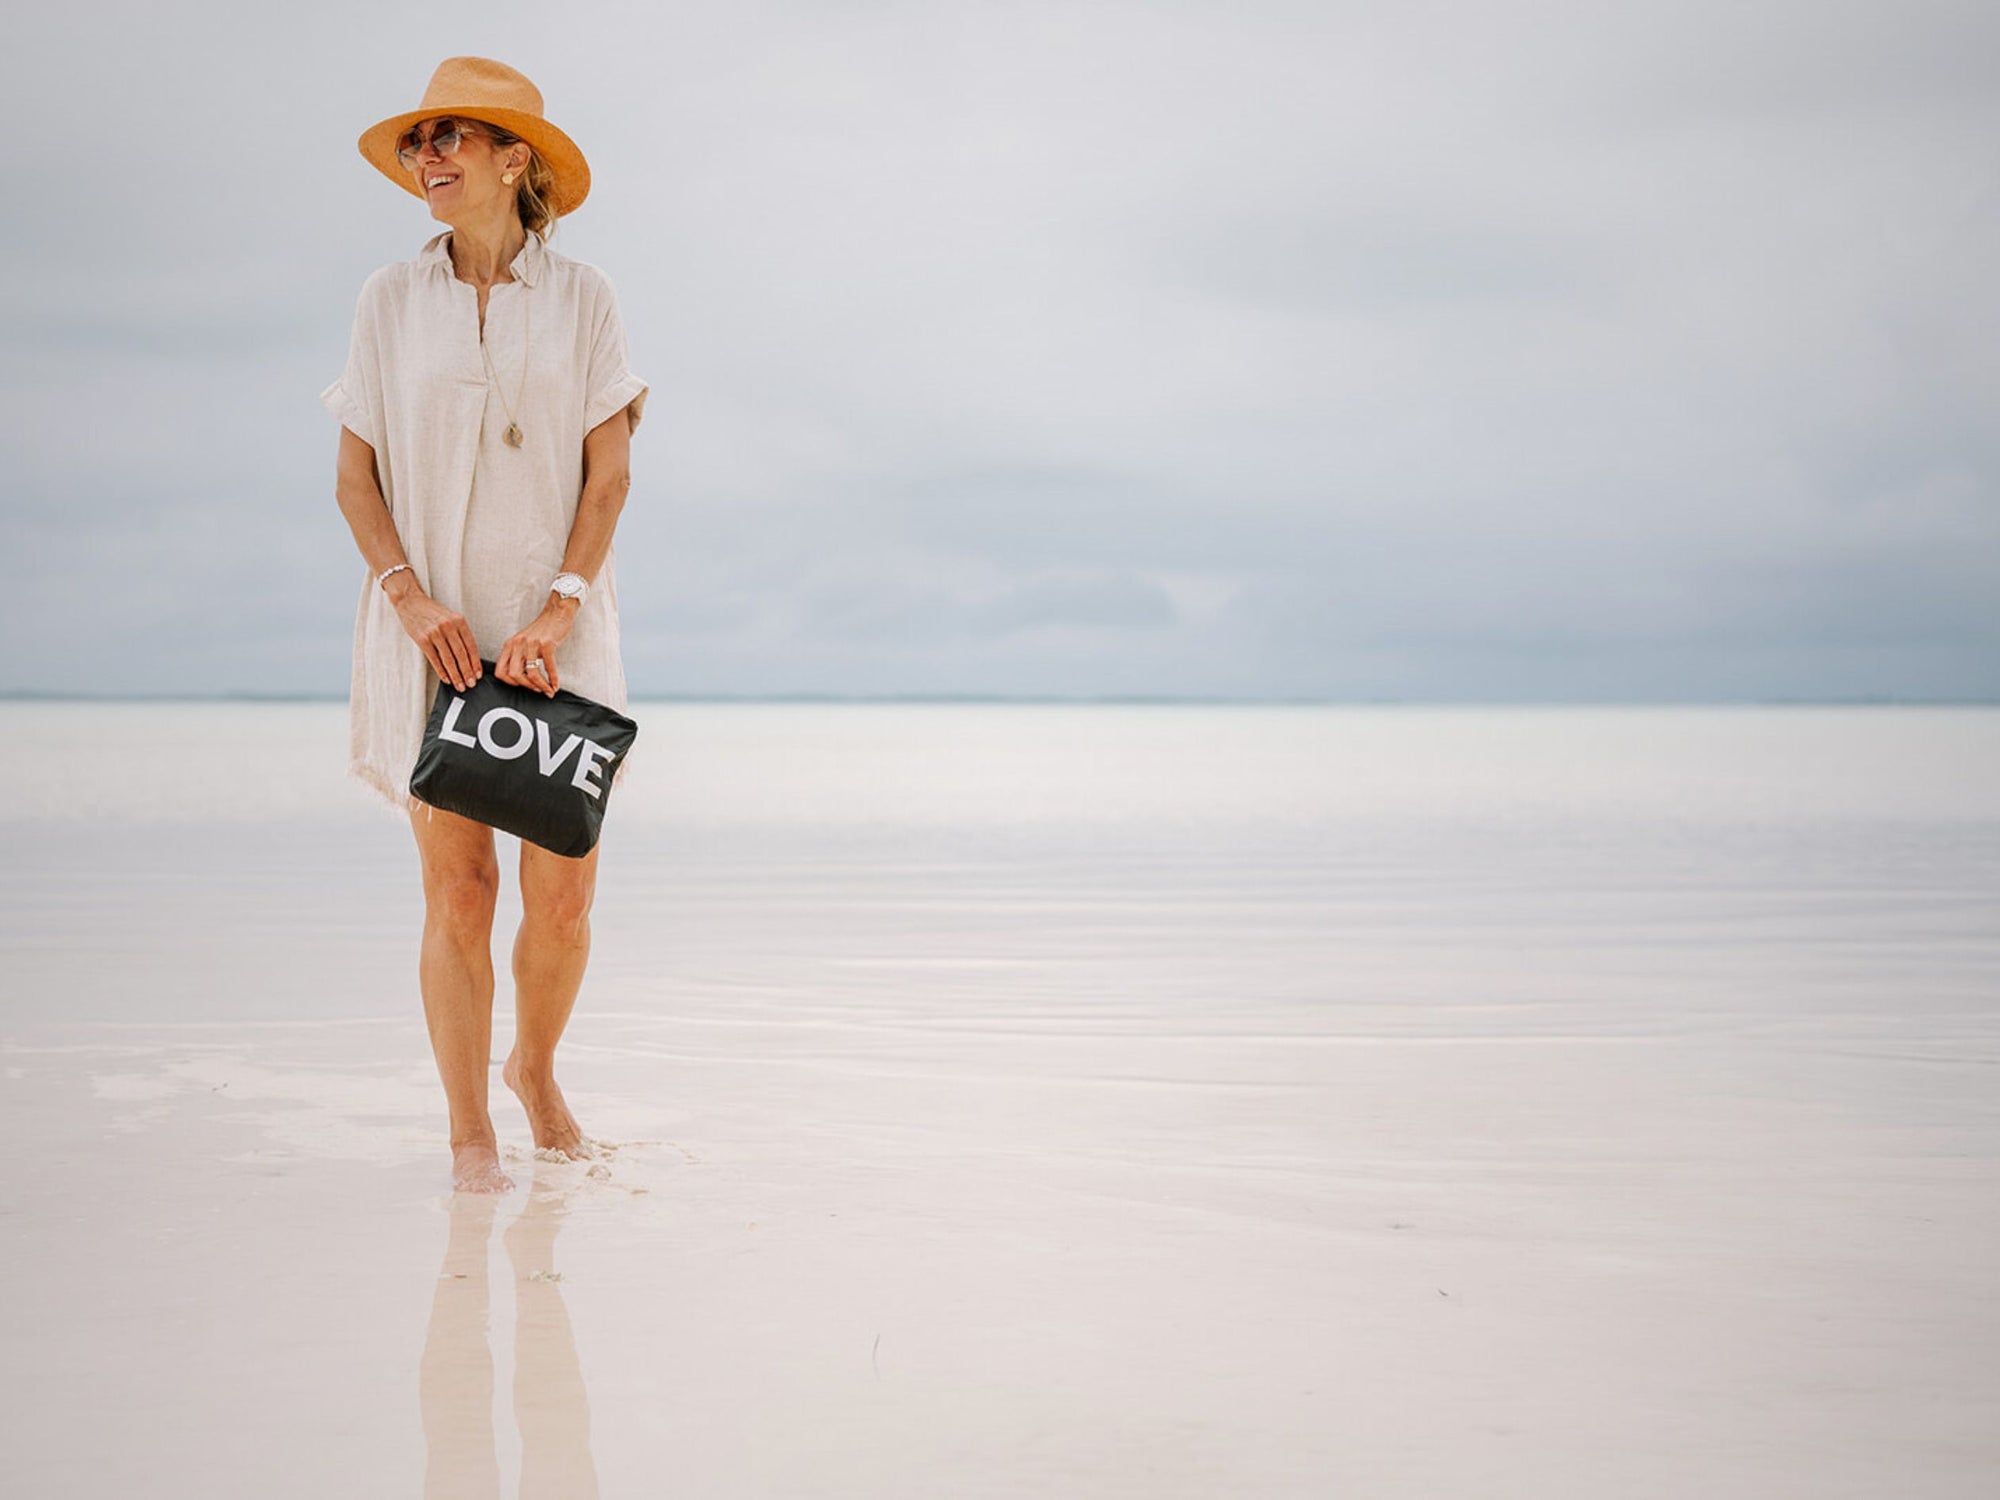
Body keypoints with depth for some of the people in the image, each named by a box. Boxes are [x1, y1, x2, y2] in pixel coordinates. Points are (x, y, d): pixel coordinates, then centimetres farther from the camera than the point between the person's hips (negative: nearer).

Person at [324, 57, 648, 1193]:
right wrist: (412, 599, -10)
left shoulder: (582, 298, 2)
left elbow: (611, 474, -1)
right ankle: (470, 1130, 11)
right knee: (459, 888, -3)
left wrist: (556, 615, -12)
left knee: (565, 894, -1)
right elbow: (355, 473, 5)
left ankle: (536, 1068, 27)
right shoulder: (393, 300, 4)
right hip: (433, 629, 0)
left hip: (556, 628, 0)